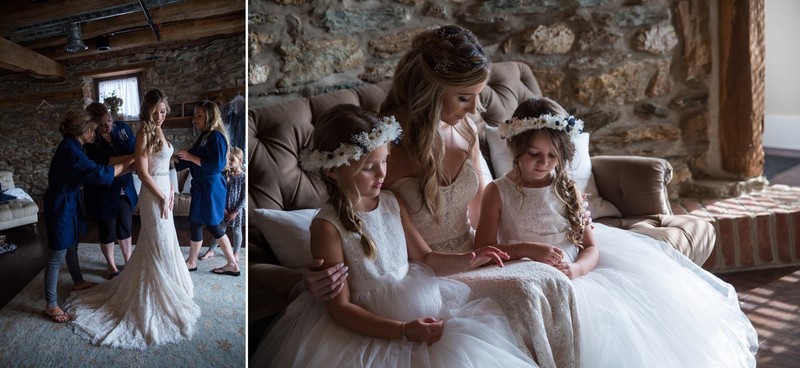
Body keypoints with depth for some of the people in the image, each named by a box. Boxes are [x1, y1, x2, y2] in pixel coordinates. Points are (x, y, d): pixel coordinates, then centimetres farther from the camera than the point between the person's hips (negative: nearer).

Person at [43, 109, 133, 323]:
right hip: (61, 206, -10)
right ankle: (51, 306, 10)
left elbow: (90, 170, 11)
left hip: (69, 202, 10)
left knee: (71, 246, 26)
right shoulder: (70, 151, -27)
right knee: (57, 256, 0)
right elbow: (100, 174, -31)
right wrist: (127, 162, -22)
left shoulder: (72, 146, 5)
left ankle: (78, 282, 46)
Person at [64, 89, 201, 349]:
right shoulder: (144, 133, -16)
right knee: (158, 246, 0)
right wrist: (162, 198, -16)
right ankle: (158, 296, 12)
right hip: (153, 196, -9)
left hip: (162, 192, 9)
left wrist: (170, 190, 6)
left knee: (159, 244, 19)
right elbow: (143, 172, -19)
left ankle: (162, 287, 33)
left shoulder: (157, 131, 11)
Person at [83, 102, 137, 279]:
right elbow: (103, 162, -29)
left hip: (124, 189, 4)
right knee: (107, 231, 10)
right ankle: (111, 265, 30)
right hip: (103, 193, -4)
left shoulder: (122, 128, -5)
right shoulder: (89, 140, -17)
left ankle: (128, 260, 35)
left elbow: (136, 150, -3)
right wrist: (131, 157, -33)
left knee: (126, 227, 16)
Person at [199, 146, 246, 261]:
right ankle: (211, 250, 27)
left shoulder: (243, 177, -14)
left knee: (236, 231, 12)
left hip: (236, 210, -3)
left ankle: (236, 253, 27)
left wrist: (235, 212, -14)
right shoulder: (225, 174, -4)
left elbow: (244, 197, -13)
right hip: (224, 208, 3)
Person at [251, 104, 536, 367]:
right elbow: (341, 307, -15)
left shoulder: (393, 204, 2)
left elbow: (425, 258, 13)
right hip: (368, 327, -6)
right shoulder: (327, 227, -15)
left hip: (415, 306, 6)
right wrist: (403, 330, -23)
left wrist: (464, 260, -6)